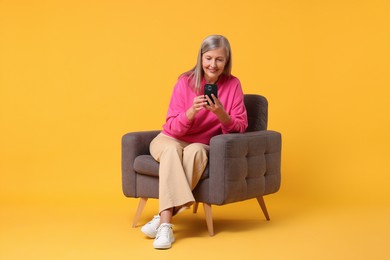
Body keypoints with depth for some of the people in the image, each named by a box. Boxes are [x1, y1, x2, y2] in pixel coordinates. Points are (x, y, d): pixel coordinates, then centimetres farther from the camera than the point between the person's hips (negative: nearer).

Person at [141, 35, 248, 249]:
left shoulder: (233, 85, -6)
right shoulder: (186, 81, -10)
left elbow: (240, 127, -7)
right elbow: (173, 128, -12)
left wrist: (221, 114, -28)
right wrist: (192, 111, -32)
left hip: (203, 145, 0)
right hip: (171, 140, 0)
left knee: (195, 151, -35)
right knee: (172, 149, -36)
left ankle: (162, 218, -33)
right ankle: (166, 224, -42)